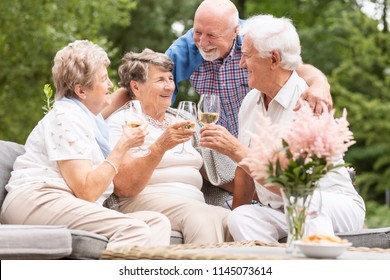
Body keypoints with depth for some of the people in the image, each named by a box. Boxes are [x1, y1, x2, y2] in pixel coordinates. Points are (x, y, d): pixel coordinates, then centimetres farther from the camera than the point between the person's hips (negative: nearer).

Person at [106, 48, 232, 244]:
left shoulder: (179, 122, 27)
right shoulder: (120, 121, 4)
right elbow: (123, 188, -9)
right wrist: (160, 147, -21)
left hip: (194, 202, 6)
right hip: (147, 201, -6)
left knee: (228, 217, -28)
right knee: (203, 216, -35)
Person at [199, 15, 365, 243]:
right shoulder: (251, 101, 7)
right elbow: (246, 171, 15)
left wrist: (236, 150, -26)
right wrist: (235, 212, 8)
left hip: (338, 207, -5)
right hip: (279, 213, 5)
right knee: (241, 217, -26)